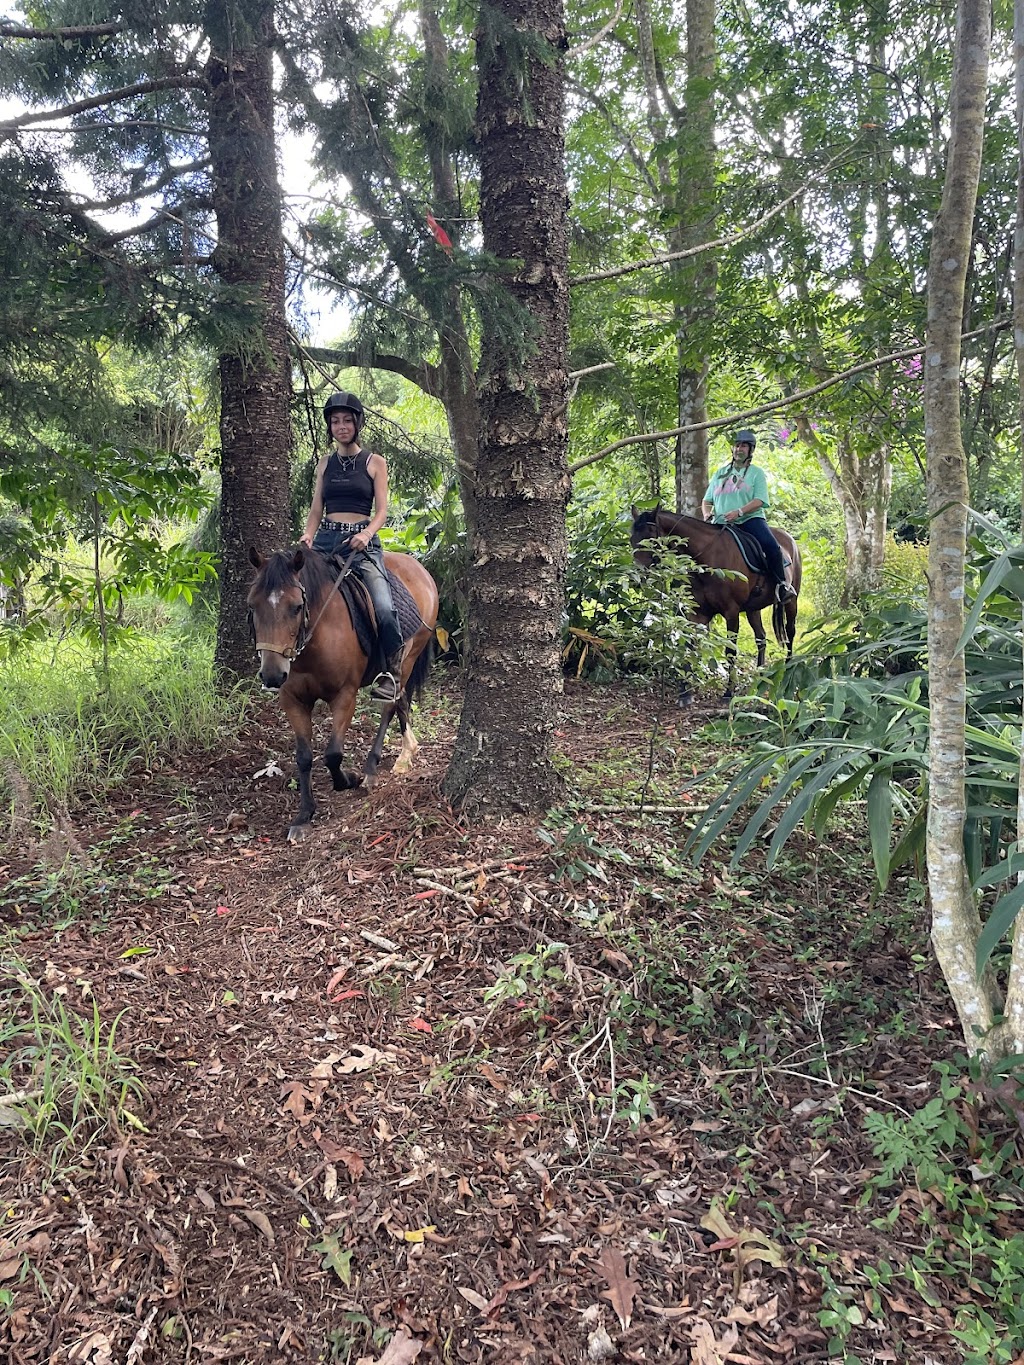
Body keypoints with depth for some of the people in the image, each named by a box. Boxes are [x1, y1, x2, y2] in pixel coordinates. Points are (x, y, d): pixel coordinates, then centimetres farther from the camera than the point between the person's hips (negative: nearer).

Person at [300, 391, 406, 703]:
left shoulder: (375, 462, 8)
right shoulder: (325, 462, 17)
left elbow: (381, 510, 1)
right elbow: (316, 509, 14)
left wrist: (367, 534, -19)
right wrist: (308, 535, -6)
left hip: (362, 542, -4)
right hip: (326, 540, 4)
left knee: (384, 608, -25)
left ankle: (392, 671, -5)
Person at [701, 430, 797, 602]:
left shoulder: (757, 473, 8)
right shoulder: (720, 473, 19)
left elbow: (759, 501, -5)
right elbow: (707, 500, 19)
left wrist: (739, 512, -22)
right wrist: (707, 513, -5)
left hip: (750, 519, -3)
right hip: (722, 523, 3)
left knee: (771, 545, -27)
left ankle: (781, 584, -12)